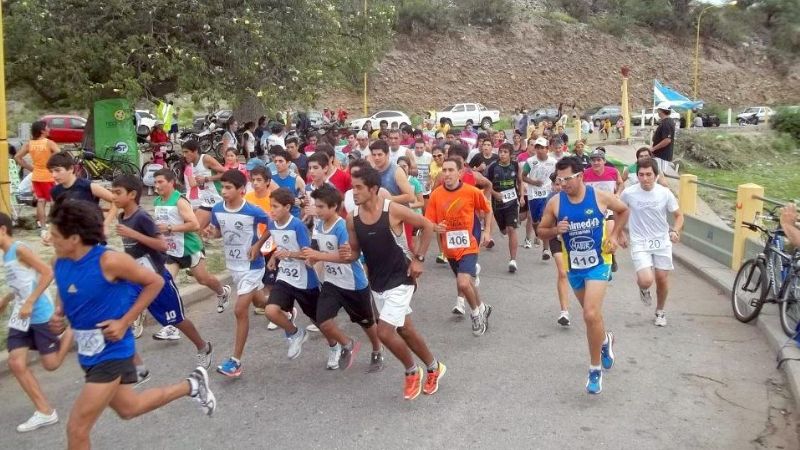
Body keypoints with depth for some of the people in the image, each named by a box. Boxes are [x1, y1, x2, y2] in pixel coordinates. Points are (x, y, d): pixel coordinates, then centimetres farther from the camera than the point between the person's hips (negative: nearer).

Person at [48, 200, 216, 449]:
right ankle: (191, 386, 42)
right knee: (128, 408, 25)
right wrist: (57, 316, -6)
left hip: (111, 352, -8)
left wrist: (124, 322, -16)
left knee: (77, 429, -6)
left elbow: (155, 282, -13)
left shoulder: (109, 261, -24)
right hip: (88, 353, 8)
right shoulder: (60, 264, -3)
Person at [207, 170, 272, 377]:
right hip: (232, 265, 6)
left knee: (240, 310, -10)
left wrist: (258, 245, -14)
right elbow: (217, 231, 10)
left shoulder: (253, 211, -22)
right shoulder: (217, 210, -7)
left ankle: (235, 361, -2)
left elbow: (272, 226, -6)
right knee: (259, 301, 23)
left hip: (251, 266, -6)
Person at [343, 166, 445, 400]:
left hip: (400, 280, -6)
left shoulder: (394, 210, -19)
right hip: (377, 283, 6)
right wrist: (348, 256, -17)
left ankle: (412, 372, 13)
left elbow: (427, 226, -8)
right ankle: (434, 368, 38)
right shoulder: (352, 218, -5)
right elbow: (356, 251, 6)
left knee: (384, 332, -14)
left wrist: (418, 258, -10)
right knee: (405, 329, 17)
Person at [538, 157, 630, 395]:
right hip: (574, 266, 3)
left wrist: (614, 236, -3)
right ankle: (605, 340, 53)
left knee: (591, 315, -18)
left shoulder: (599, 196, -13)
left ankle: (595, 369, -2)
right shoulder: (555, 202, -10)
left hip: (598, 263, -3)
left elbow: (623, 210, 7)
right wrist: (556, 230, -20)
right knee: (591, 314, 20)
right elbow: (542, 231, 1)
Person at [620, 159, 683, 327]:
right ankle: (643, 289, 21)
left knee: (662, 279, 8)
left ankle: (660, 312, 35)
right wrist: (621, 235, 8)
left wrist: (675, 231, -16)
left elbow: (678, 216, 3)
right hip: (639, 243, -2)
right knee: (646, 280, -19)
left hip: (662, 242, 2)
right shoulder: (629, 193, -10)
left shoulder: (665, 193, -8)